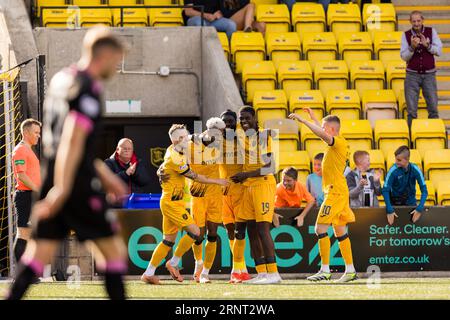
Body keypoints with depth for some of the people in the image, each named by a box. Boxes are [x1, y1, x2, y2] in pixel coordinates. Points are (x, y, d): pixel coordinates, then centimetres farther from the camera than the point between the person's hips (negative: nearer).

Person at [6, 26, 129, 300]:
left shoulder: (61, 80, 15)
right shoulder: (88, 88, -13)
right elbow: (73, 142, -21)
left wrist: (104, 175, 29)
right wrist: (61, 190, -25)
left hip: (53, 178, 8)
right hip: (79, 184, -8)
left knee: (40, 253, 5)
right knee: (113, 250, 3)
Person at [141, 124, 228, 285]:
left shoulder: (171, 151, 6)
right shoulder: (175, 160, -21)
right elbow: (196, 177, -14)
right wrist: (217, 181, -6)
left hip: (170, 202, 10)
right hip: (172, 203, -10)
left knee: (169, 240, 12)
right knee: (194, 232, -13)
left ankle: (148, 273, 14)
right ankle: (173, 263, 0)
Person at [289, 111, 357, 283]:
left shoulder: (339, 142, -13)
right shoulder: (337, 143, 15)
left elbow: (323, 135, -32)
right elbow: (324, 133, 37)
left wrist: (303, 121, -29)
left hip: (335, 191, -10)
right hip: (339, 191, 10)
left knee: (320, 228, -11)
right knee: (340, 231, 12)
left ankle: (325, 270, -12)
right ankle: (350, 270, 14)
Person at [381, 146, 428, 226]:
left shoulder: (415, 170, -17)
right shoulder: (393, 170, -21)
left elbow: (424, 190, -14)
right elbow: (385, 190, -19)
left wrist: (420, 208, -25)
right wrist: (389, 210, -27)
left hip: (411, 202, 2)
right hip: (396, 203, -2)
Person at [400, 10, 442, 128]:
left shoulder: (431, 31, -4)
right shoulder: (406, 35, -4)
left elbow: (439, 51, -8)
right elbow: (404, 56, -8)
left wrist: (427, 45, -25)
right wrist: (412, 47, -27)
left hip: (429, 75, 0)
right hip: (412, 75, 0)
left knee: (433, 107, -3)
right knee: (411, 109, -3)